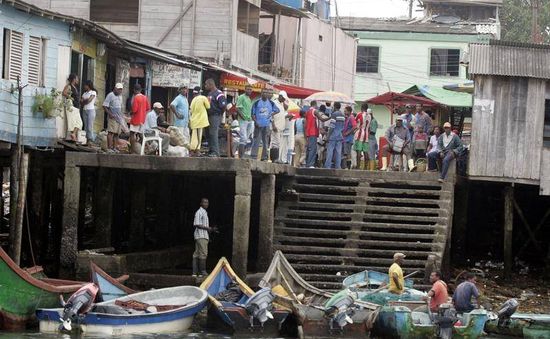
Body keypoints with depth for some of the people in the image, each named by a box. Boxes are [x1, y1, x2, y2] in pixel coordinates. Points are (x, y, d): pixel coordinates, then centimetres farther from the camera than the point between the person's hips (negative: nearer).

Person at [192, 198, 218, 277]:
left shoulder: (205, 213, 22)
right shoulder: (199, 212, -9)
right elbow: (196, 224, -17)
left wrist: (211, 229, 16)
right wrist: (207, 228, -18)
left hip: (204, 236, 10)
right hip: (201, 236, -10)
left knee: (196, 254, 7)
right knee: (203, 253, -12)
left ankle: (195, 272, 7)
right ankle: (202, 272, -12)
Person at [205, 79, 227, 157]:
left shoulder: (218, 94, -13)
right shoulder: (209, 93, 17)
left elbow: (224, 106, -18)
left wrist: (220, 113, -8)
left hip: (216, 116, -10)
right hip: (209, 116, 10)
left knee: (213, 134, -12)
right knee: (209, 134, 11)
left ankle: (215, 152, -11)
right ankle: (210, 151, 17)